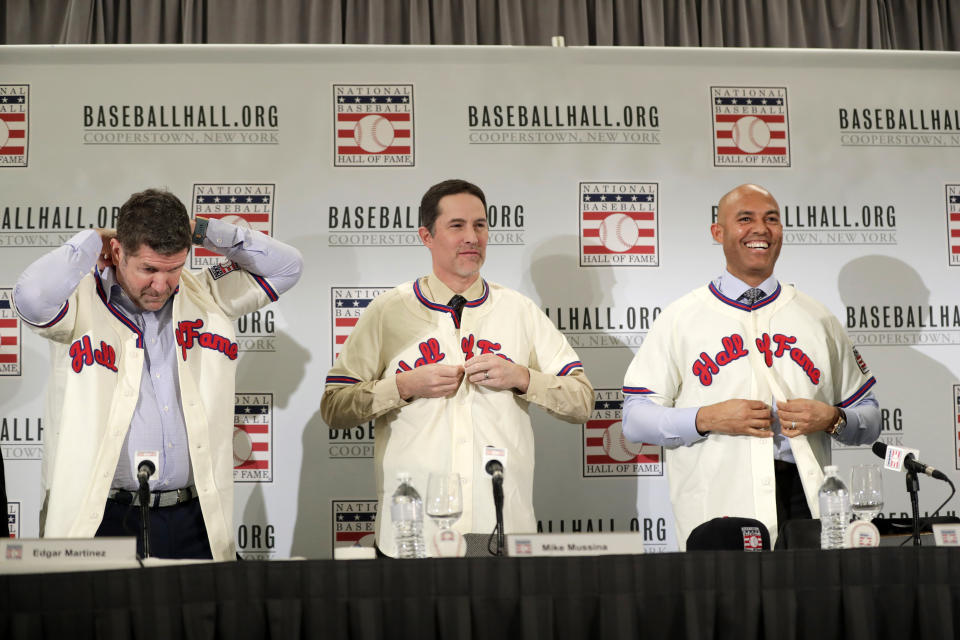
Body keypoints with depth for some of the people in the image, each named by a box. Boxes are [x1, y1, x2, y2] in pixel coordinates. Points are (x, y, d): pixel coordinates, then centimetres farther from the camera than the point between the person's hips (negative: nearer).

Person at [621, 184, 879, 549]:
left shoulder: (817, 319, 16)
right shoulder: (680, 319, 8)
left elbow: (869, 420, 18)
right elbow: (635, 418, 2)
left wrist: (831, 418, -3)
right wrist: (707, 419, -11)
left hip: (805, 501, 2)